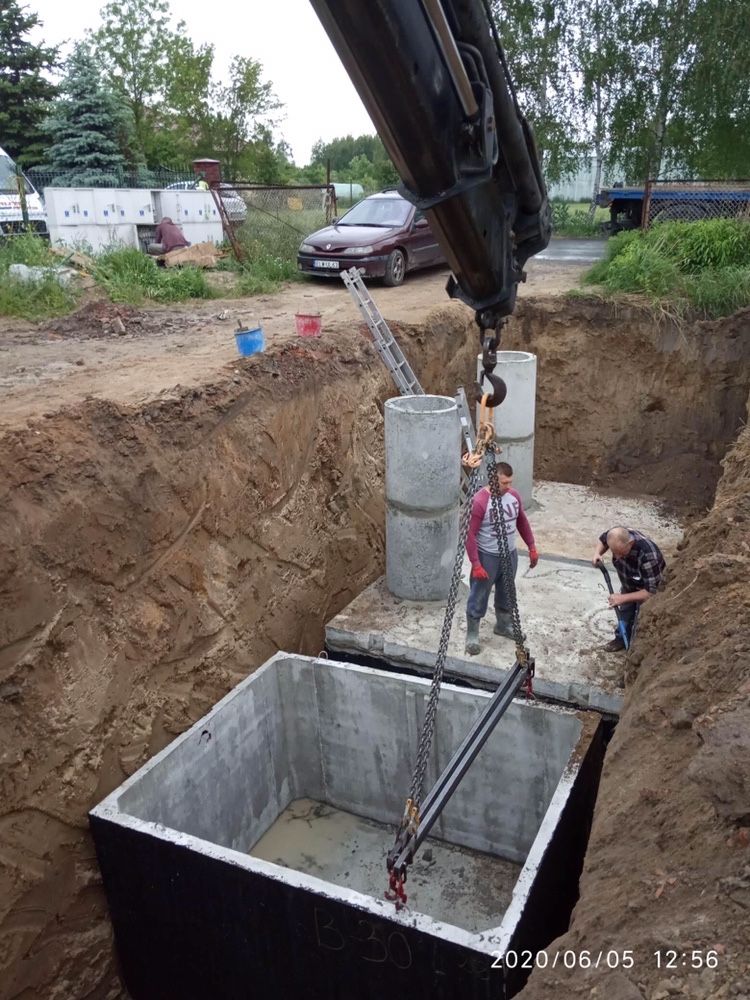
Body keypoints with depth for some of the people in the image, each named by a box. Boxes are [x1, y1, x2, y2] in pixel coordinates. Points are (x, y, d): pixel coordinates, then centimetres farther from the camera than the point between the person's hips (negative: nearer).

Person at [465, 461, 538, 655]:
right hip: (487, 557, -6)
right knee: (479, 597, 6)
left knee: (506, 594, 23)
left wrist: (532, 547, 11)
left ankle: (504, 625, 44)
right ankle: (472, 635, 22)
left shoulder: (514, 496, -3)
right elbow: (470, 535, -22)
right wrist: (475, 564, -24)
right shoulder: (480, 501, -24)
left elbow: (522, 522, 12)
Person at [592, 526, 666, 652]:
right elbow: (602, 539, -5)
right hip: (628, 583, 6)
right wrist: (597, 553, -25)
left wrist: (623, 598, -37)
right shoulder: (617, 537, -32)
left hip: (649, 587, -5)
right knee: (625, 612, 22)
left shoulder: (648, 556, -47)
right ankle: (622, 639, 44)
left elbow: (652, 591, -39)